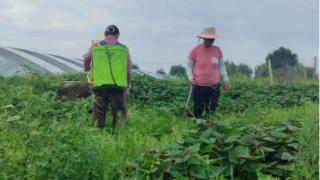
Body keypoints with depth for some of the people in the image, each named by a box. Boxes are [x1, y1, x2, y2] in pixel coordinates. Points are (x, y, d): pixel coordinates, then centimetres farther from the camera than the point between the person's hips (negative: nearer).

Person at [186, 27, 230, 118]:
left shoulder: (217, 50, 3)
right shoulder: (195, 50, -4)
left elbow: (221, 65, 14)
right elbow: (189, 65, 4)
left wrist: (225, 79, 8)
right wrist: (190, 77, -9)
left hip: (214, 86, 2)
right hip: (198, 86, -2)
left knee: (211, 111, 5)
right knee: (198, 110, 6)